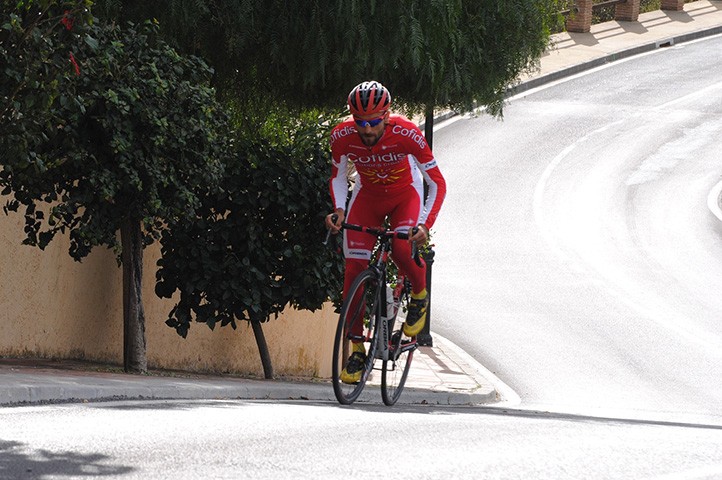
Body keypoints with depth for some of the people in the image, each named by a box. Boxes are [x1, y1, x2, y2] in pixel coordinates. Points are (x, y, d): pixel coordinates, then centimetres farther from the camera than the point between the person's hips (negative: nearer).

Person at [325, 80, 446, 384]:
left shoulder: (406, 134, -32)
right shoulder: (342, 136, -24)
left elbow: (437, 183, -26)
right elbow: (338, 177, -4)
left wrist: (425, 225, -38)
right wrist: (339, 209, -23)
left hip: (405, 194, -2)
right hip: (367, 196, 2)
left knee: (402, 249, -31)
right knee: (354, 268, -10)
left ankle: (419, 295, 4)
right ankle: (356, 350, 0)